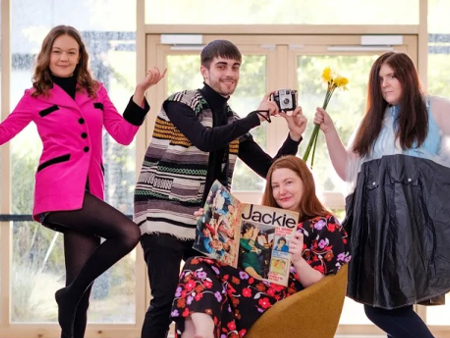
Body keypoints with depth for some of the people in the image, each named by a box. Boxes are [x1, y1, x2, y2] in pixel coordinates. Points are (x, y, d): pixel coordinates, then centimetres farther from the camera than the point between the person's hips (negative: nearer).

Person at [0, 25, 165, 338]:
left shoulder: (96, 92, 16)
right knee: (128, 233, -21)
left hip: (88, 188, 5)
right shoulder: (36, 96, 7)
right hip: (60, 188, -4)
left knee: (82, 279, 1)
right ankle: (70, 295, -6)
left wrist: (140, 91, 3)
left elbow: (124, 134, 10)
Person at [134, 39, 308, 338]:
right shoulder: (180, 104, -8)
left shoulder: (234, 123, 11)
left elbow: (271, 170, 9)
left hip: (207, 224, 6)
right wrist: (257, 117, -22)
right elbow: (206, 140, -26)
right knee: (166, 299, -11)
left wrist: (294, 137, -7)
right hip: (165, 219, -6)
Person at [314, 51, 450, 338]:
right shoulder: (372, 122, 24)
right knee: (380, 302, -3)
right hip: (379, 218, 5)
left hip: (420, 214, -5)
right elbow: (348, 170, 21)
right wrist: (329, 130, 12)